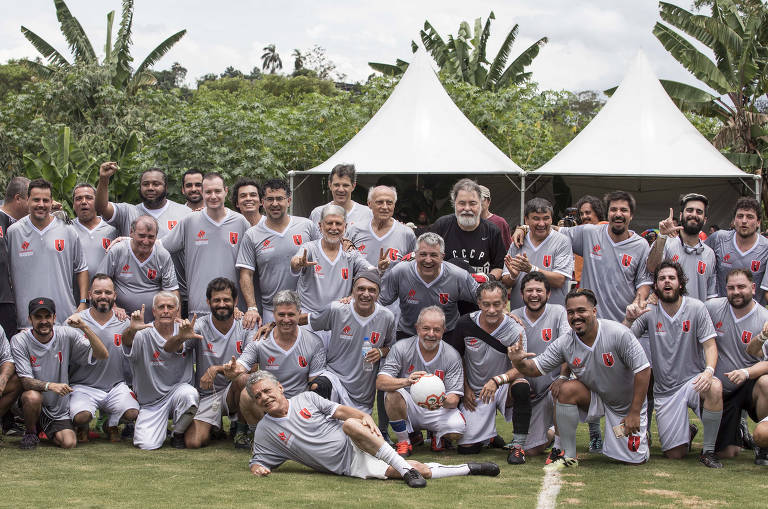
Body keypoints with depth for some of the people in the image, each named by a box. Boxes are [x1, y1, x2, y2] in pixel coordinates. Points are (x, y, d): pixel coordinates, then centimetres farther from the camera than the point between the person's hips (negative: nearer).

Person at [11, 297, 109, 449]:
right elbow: (26, 381, -19)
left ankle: (50, 432, 21)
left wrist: (84, 327, -26)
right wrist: (50, 385, -39)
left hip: (59, 409, 3)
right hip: (33, 403, -3)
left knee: (69, 443, -17)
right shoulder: (19, 341, -11)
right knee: (32, 396, -36)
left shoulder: (66, 334, -6)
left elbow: (103, 355, -12)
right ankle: (30, 433, -3)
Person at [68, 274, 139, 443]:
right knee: (81, 416, -31)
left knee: (133, 413, -25)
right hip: (84, 386, -2)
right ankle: (82, 428, 10)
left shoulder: (125, 323, 6)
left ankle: (112, 424, 13)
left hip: (116, 386, 2)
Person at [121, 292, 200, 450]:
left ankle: (178, 434, -4)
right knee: (147, 444, -19)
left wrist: (181, 338, -49)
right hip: (150, 401, -1)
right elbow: (127, 342, -29)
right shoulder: (143, 335, -6)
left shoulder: (184, 332, -2)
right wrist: (131, 330, -55)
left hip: (178, 389, 1)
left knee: (188, 394, -35)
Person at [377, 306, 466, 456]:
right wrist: (406, 381, -39)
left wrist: (445, 401, -36)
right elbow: (380, 382, -18)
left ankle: (437, 435, 10)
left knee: (457, 429, -29)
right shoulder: (401, 348, -9)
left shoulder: (452, 356, -6)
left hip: (437, 410, 1)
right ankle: (403, 442, -10)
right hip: (408, 407, -1)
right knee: (393, 394, -33)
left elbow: (454, 398, -10)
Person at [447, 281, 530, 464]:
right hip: (474, 393, 2)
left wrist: (497, 380, -41)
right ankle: (489, 436, 30)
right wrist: (465, 389, 4)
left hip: (504, 388, -2)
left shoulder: (515, 331, -14)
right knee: (466, 448, -7)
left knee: (521, 387, -38)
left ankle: (518, 446, -25)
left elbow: (521, 368, -24)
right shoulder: (466, 323, -7)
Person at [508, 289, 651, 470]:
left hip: (626, 405, -2)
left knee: (635, 459, -7)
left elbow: (643, 370, -22)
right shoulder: (564, 344, -16)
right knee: (567, 389, -27)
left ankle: (641, 432, 30)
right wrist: (519, 362, -37)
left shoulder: (618, 334, -27)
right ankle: (569, 456, -16)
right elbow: (535, 368, -12)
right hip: (595, 398, 3)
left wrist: (634, 413, -20)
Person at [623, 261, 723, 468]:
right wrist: (629, 320, -23)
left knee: (714, 388, -39)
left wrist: (709, 370, -26)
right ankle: (688, 432, 34)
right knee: (675, 454, -6)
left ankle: (708, 450, -18)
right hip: (665, 389, 1)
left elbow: (709, 344, -7)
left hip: (693, 379, -1)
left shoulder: (696, 308, -4)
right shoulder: (649, 313, 0)